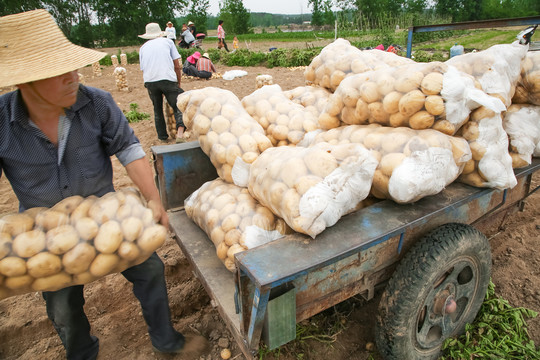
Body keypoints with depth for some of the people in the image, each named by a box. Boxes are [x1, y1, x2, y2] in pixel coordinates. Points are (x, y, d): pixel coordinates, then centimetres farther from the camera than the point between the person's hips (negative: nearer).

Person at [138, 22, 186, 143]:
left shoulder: (143, 47, 26)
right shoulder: (167, 42, 17)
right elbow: (177, 66, 10)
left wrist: (151, 86, 31)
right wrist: (179, 82, 19)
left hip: (149, 82, 3)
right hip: (167, 79, -3)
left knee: (157, 110, 16)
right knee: (178, 107, -4)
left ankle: (163, 137, 20)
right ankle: (180, 132, -27)